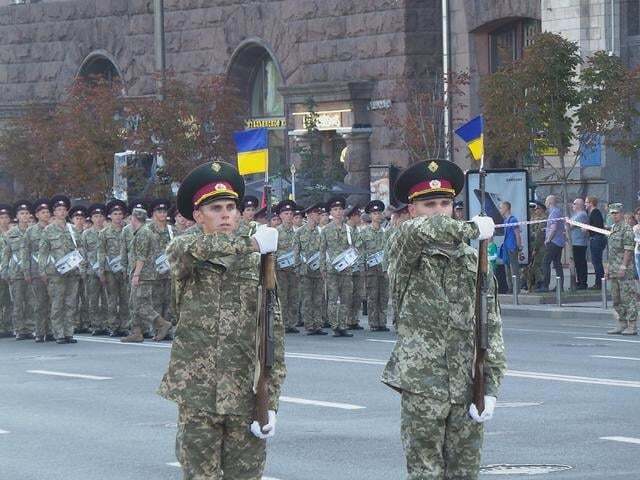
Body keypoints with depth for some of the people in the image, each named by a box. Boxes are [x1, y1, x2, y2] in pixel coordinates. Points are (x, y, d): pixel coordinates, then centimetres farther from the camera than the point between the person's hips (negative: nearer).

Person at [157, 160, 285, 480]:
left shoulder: (257, 264, 8)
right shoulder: (182, 255, 5)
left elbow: (273, 334, 5)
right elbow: (188, 249, -23)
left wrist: (271, 404, -4)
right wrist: (250, 244, -26)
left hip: (246, 397, 2)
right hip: (197, 398, -2)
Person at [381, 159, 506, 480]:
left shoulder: (472, 259, 12)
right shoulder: (406, 253, 1)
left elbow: (491, 324, 10)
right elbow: (421, 230, -25)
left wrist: (490, 388, 1)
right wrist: (472, 228, -12)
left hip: (468, 388, 4)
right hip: (422, 387, -4)